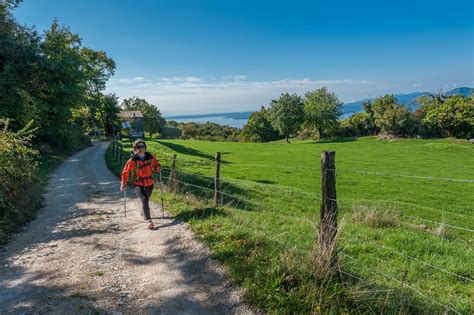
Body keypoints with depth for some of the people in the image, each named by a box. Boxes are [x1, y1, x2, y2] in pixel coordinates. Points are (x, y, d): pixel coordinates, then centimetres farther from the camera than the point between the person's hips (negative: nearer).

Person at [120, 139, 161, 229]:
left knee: (146, 200, 18)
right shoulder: (132, 160, -12)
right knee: (144, 199, -24)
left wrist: (158, 168, -12)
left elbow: (156, 166, 11)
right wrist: (123, 184, 5)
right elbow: (125, 172, 0)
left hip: (149, 184, 3)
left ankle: (143, 213, 50)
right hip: (138, 184, -3)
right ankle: (149, 220, -27)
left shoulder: (151, 158, -5)